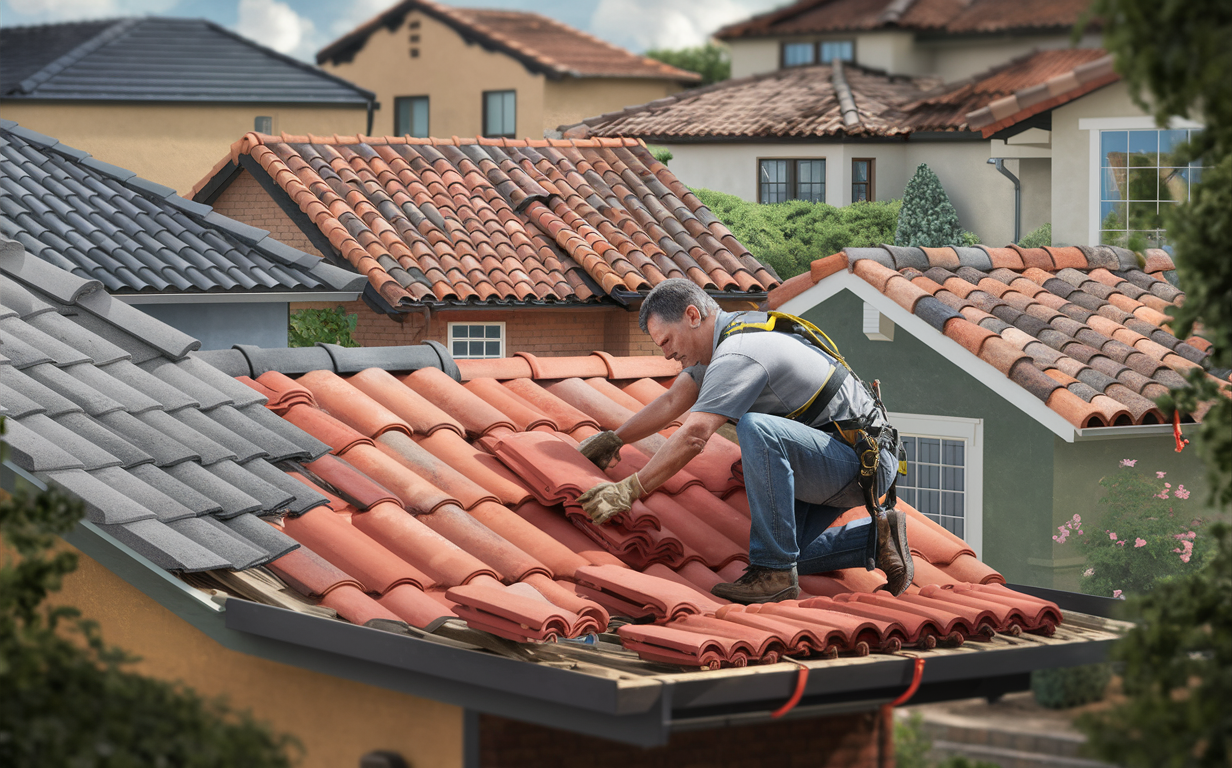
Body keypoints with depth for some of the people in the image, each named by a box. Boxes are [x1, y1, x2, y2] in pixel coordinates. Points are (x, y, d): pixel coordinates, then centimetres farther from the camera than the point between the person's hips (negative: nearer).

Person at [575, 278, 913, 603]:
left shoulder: (739, 354, -23)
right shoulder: (727, 333, 9)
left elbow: (693, 436, -30)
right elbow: (673, 401, 19)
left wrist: (627, 491, -26)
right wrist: (613, 438, 23)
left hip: (864, 461, -10)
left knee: (757, 428, -34)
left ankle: (775, 571, -27)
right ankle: (877, 537, 12)